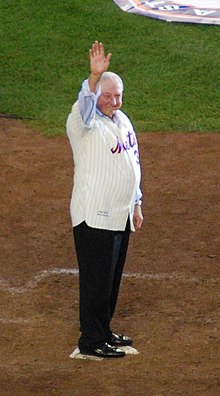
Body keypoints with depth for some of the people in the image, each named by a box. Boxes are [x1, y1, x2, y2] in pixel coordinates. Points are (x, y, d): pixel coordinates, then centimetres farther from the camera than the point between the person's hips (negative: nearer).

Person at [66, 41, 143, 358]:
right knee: (97, 280, -4)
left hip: (120, 216, 8)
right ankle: (91, 341, 3)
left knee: (112, 278, 16)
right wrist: (95, 76, -53)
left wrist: (136, 205, 20)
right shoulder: (85, 124, -12)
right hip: (94, 217, -8)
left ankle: (103, 332, 27)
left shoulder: (122, 121, 12)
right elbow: (85, 108, -37)